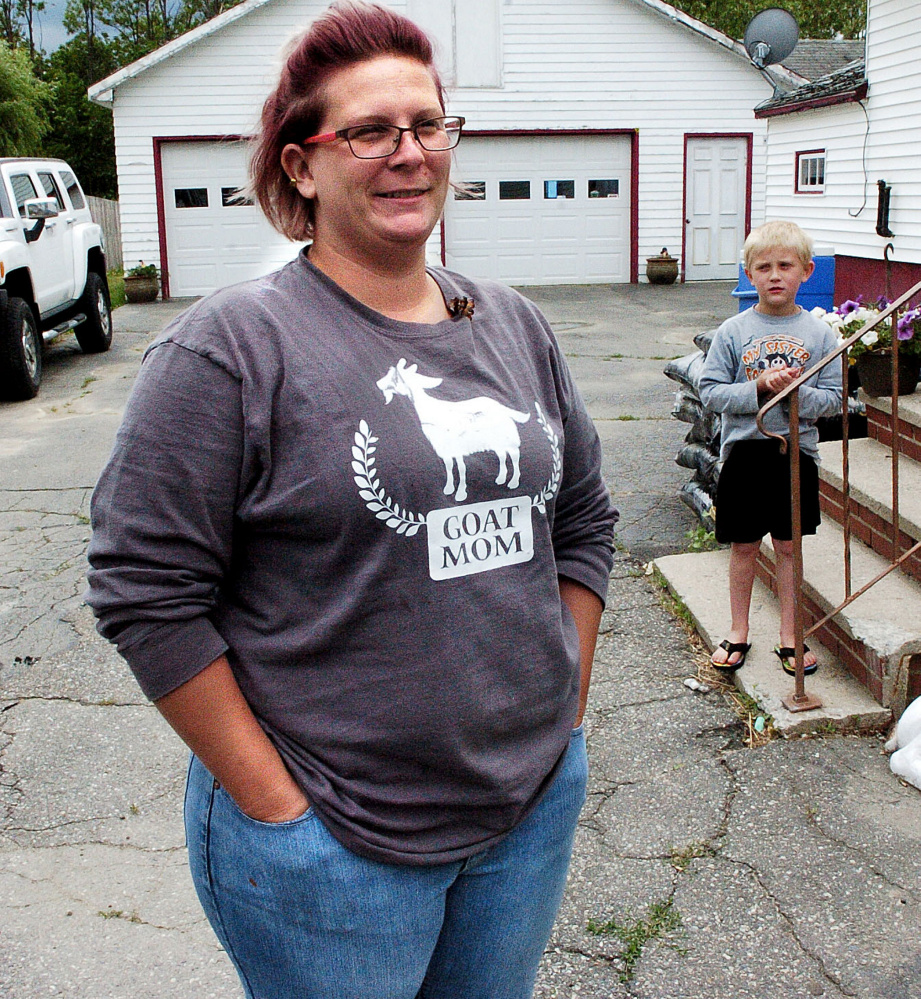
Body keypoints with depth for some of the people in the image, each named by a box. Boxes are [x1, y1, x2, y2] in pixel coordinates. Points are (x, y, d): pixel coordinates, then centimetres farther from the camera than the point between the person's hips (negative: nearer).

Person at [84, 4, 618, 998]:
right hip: (335, 842, -5)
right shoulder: (233, 345, -13)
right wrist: (276, 807, -14)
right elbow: (146, 590, -14)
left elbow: (584, 521, 13)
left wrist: (565, 720, 7)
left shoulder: (514, 326, 6)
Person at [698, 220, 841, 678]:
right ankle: (738, 633, 26)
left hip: (796, 453, 1)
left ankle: (789, 636, 23)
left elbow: (834, 398, 0)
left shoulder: (819, 334, -1)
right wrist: (759, 388, -19)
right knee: (743, 546, 9)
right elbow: (710, 391, -6)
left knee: (788, 546, 9)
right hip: (743, 451, 0)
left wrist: (797, 391, -19)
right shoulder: (732, 332, -3)